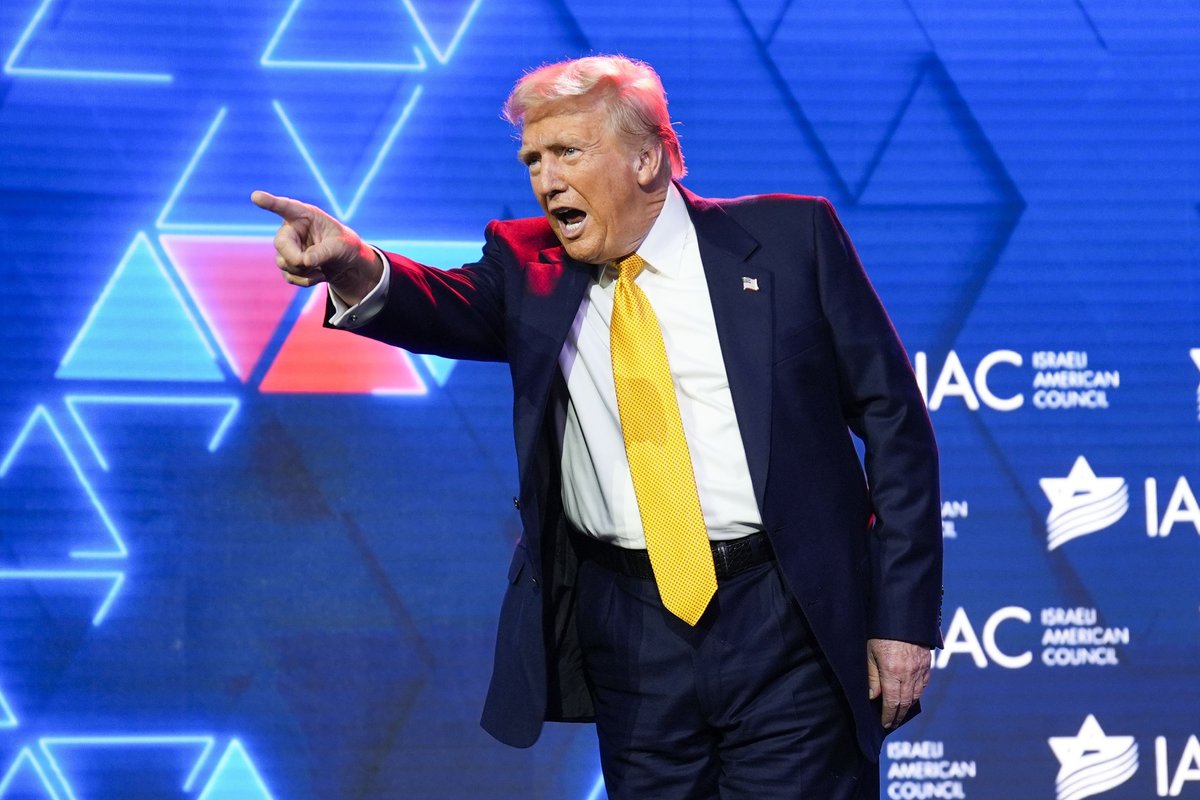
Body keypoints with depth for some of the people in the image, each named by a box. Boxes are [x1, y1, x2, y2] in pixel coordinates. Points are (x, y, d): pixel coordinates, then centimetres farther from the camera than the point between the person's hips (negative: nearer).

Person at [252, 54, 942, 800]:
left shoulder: (790, 238, 2)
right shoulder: (531, 269, 8)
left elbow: (893, 419, 2)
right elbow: (454, 309, -14)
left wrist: (903, 617, -4)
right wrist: (355, 268, -36)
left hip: (788, 624, -2)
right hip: (629, 636, 3)